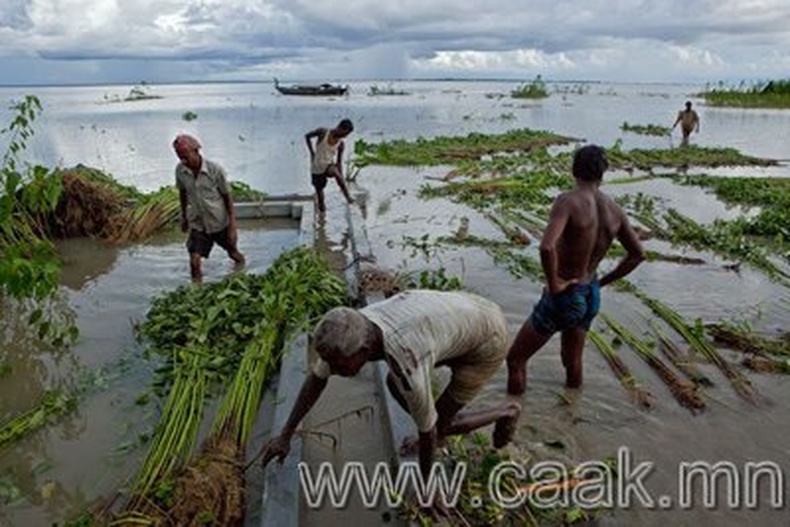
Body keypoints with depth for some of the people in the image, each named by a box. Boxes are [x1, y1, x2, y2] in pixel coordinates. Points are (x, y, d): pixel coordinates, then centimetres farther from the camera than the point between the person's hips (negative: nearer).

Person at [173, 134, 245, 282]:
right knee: (194, 262, -9)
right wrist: (184, 216, 17)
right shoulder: (180, 170, -11)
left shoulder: (215, 170, -21)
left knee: (233, 254, 19)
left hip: (219, 222, -2)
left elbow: (227, 197, -12)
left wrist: (232, 226, -12)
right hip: (197, 224, 2)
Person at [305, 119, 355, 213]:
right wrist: (312, 152, -3)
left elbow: (339, 162, -1)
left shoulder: (341, 144, -6)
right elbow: (307, 136, 2)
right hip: (316, 168, 0)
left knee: (335, 172, -34)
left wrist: (341, 179, -5)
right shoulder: (322, 132, -13)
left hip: (329, 166, 0)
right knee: (319, 190, 3)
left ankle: (348, 196, -32)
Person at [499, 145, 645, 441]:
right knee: (572, 361, 27)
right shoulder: (614, 210, -1)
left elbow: (547, 247, -38)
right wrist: (601, 282, 12)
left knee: (515, 359, 9)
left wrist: (553, 282, -21)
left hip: (563, 297, -7)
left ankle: (509, 426, 15)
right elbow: (637, 254, 9)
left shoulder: (568, 201, -22)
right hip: (591, 297, 7)